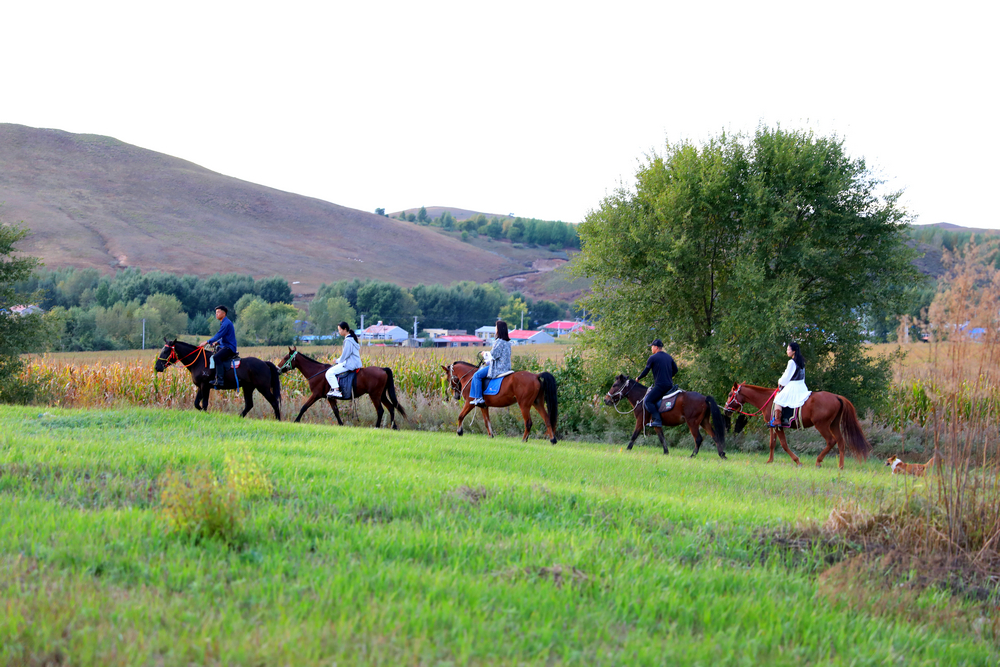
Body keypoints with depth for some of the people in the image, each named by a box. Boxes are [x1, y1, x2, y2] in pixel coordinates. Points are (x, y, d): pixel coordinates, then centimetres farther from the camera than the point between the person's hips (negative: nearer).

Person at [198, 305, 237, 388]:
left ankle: (220, 380, -36)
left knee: (216, 357, -31)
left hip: (229, 348, -11)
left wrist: (207, 342, -19)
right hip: (224, 346, 11)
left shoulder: (226, 323, -14)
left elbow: (219, 335, -20)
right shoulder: (223, 323, 19)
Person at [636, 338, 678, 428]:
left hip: (660, 385, -9)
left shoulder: (653, 358, -4)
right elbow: (675, 370, 23)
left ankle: (657, 420, -24)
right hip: (670, 385, 9)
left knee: (647, 401, -10)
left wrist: (638, 378, 16)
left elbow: (646, 371, 1)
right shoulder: (669, 357, 17)